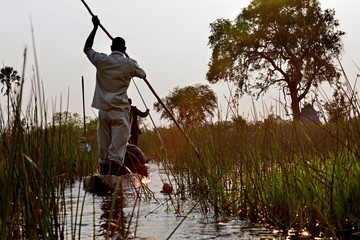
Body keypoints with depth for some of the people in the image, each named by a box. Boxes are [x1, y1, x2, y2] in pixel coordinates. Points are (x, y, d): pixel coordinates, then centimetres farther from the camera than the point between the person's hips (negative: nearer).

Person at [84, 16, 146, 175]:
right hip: (121, 111, -3)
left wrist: (95, 27, 30)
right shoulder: (130, 64, -1)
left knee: (103, 151, 9)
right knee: (117, 151, -8)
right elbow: (143, 75, 19)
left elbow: (86, 48, 23)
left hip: (103, 111, 3)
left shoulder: (101, 60, 3)